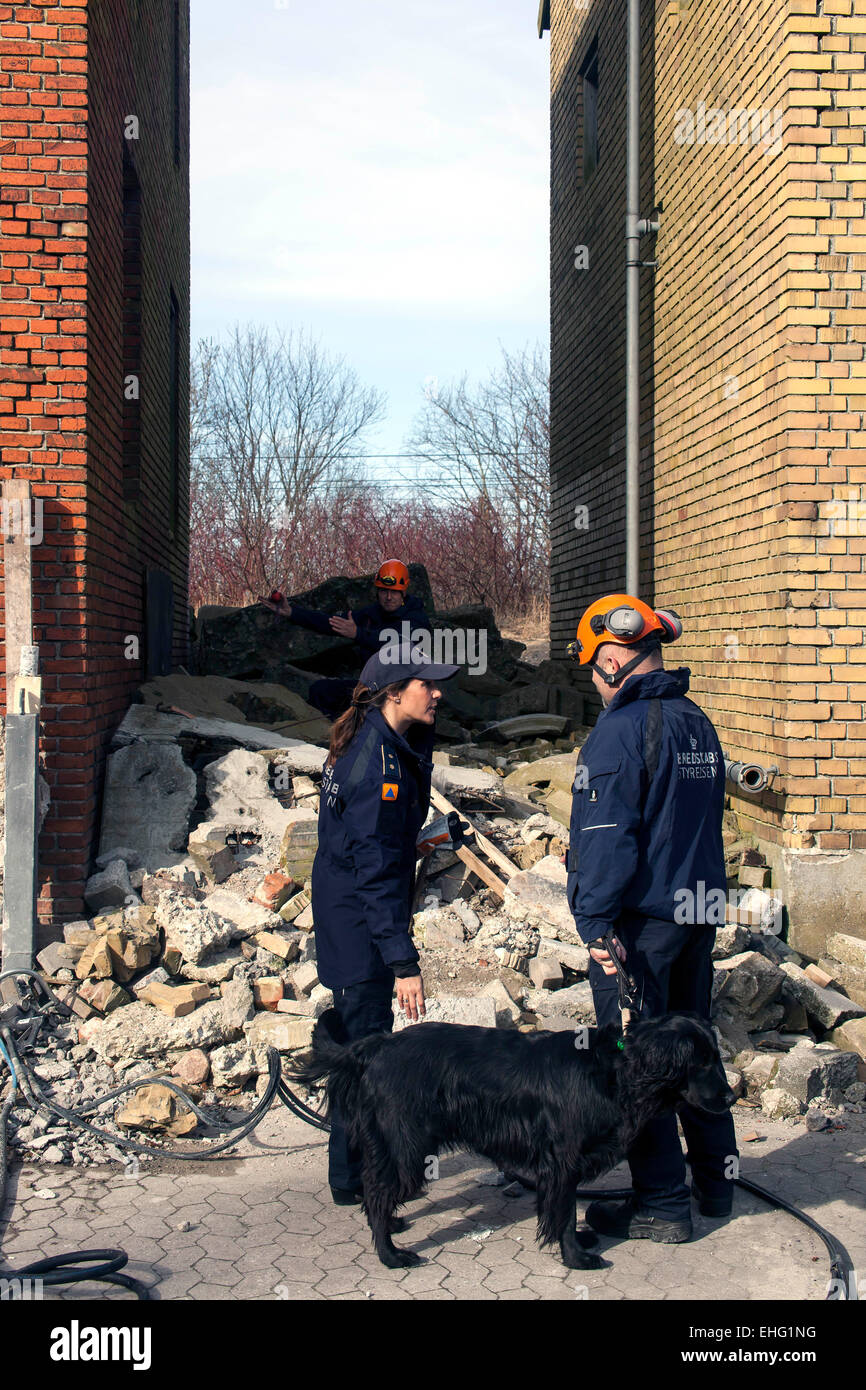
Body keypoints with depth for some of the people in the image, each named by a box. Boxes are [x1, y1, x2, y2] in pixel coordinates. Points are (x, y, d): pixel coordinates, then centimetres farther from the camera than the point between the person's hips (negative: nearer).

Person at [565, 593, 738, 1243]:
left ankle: (662, 1204, 10)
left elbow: (606, 839, -21)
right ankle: (717, 1177, 32)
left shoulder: (620, 730, -17)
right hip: (699, 913, 8)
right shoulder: (699, 724, 9)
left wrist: (595, 923, -17)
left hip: (639, 919, -8)